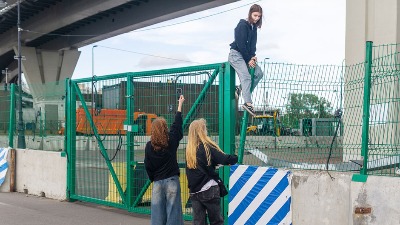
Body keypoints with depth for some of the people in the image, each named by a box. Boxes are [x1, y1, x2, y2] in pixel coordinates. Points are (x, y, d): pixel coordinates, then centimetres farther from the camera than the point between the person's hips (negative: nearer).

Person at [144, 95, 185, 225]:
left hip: (157, 182, 1)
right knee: (172, 210, 0)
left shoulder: (149, 146, -2)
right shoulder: (171, 141, -3)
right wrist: (180, 104, 22)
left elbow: (148, 166, 3)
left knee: (158, 212, 5)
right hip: (172, 180, -1)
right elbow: (177, 125, 11)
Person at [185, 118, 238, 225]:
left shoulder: (189, 149, 6)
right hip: (208, 190, -5)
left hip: (194, 191, 5)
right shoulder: (207, 146, -12)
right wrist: (235, 158, 3)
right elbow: (224, 159, -17)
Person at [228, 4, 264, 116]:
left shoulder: (254, 27, 10)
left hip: (246, 56, 9)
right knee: (246, 76, -22)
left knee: (259, 73, -1)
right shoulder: (242, 25, -15)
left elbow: (253, 43, 10)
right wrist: (248, 59, -14)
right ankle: (248, 103, -30)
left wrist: (253, 56, -6)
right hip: (236, 54, -9)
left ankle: (240, 89, 3)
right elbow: (240, 44, -19)